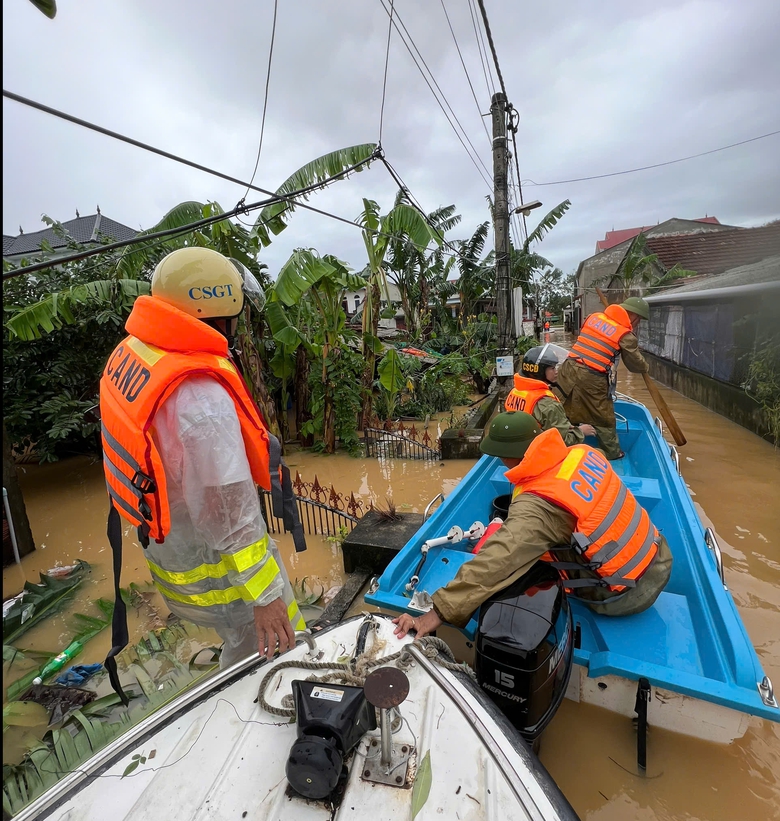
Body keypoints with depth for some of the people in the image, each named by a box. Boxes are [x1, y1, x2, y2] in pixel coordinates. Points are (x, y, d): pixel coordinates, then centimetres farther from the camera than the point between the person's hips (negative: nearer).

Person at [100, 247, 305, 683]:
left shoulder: (130, 353, -5)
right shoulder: (201, 396, -35)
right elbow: (231, 513, -29)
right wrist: (266, 594, -17)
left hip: (167, 546, 9)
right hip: (214, 569, -9)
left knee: (242, 648, 30)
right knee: (279, 652, 15)